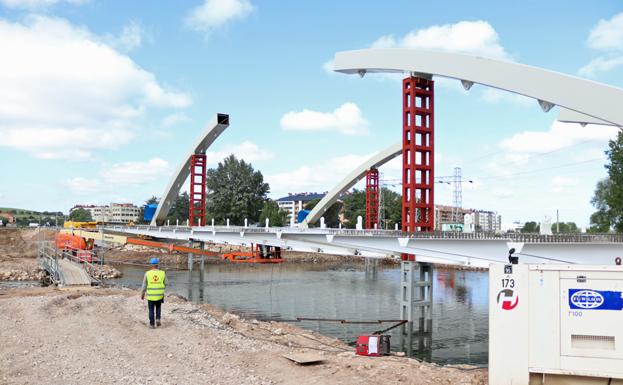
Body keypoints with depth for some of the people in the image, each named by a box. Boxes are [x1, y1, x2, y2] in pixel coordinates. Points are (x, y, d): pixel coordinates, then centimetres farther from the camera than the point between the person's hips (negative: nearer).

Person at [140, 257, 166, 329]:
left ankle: (152, 324, 16)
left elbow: (144, 285, -3)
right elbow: (165, 284, 4)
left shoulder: (147, 273, -9)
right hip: (160, 295, 1)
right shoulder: (162, 273, -7)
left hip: (150, 295, -1)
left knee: (151, 310, 14)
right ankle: (158, 319, 7)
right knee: (158, 307, 25)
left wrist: (142, 294, 10)